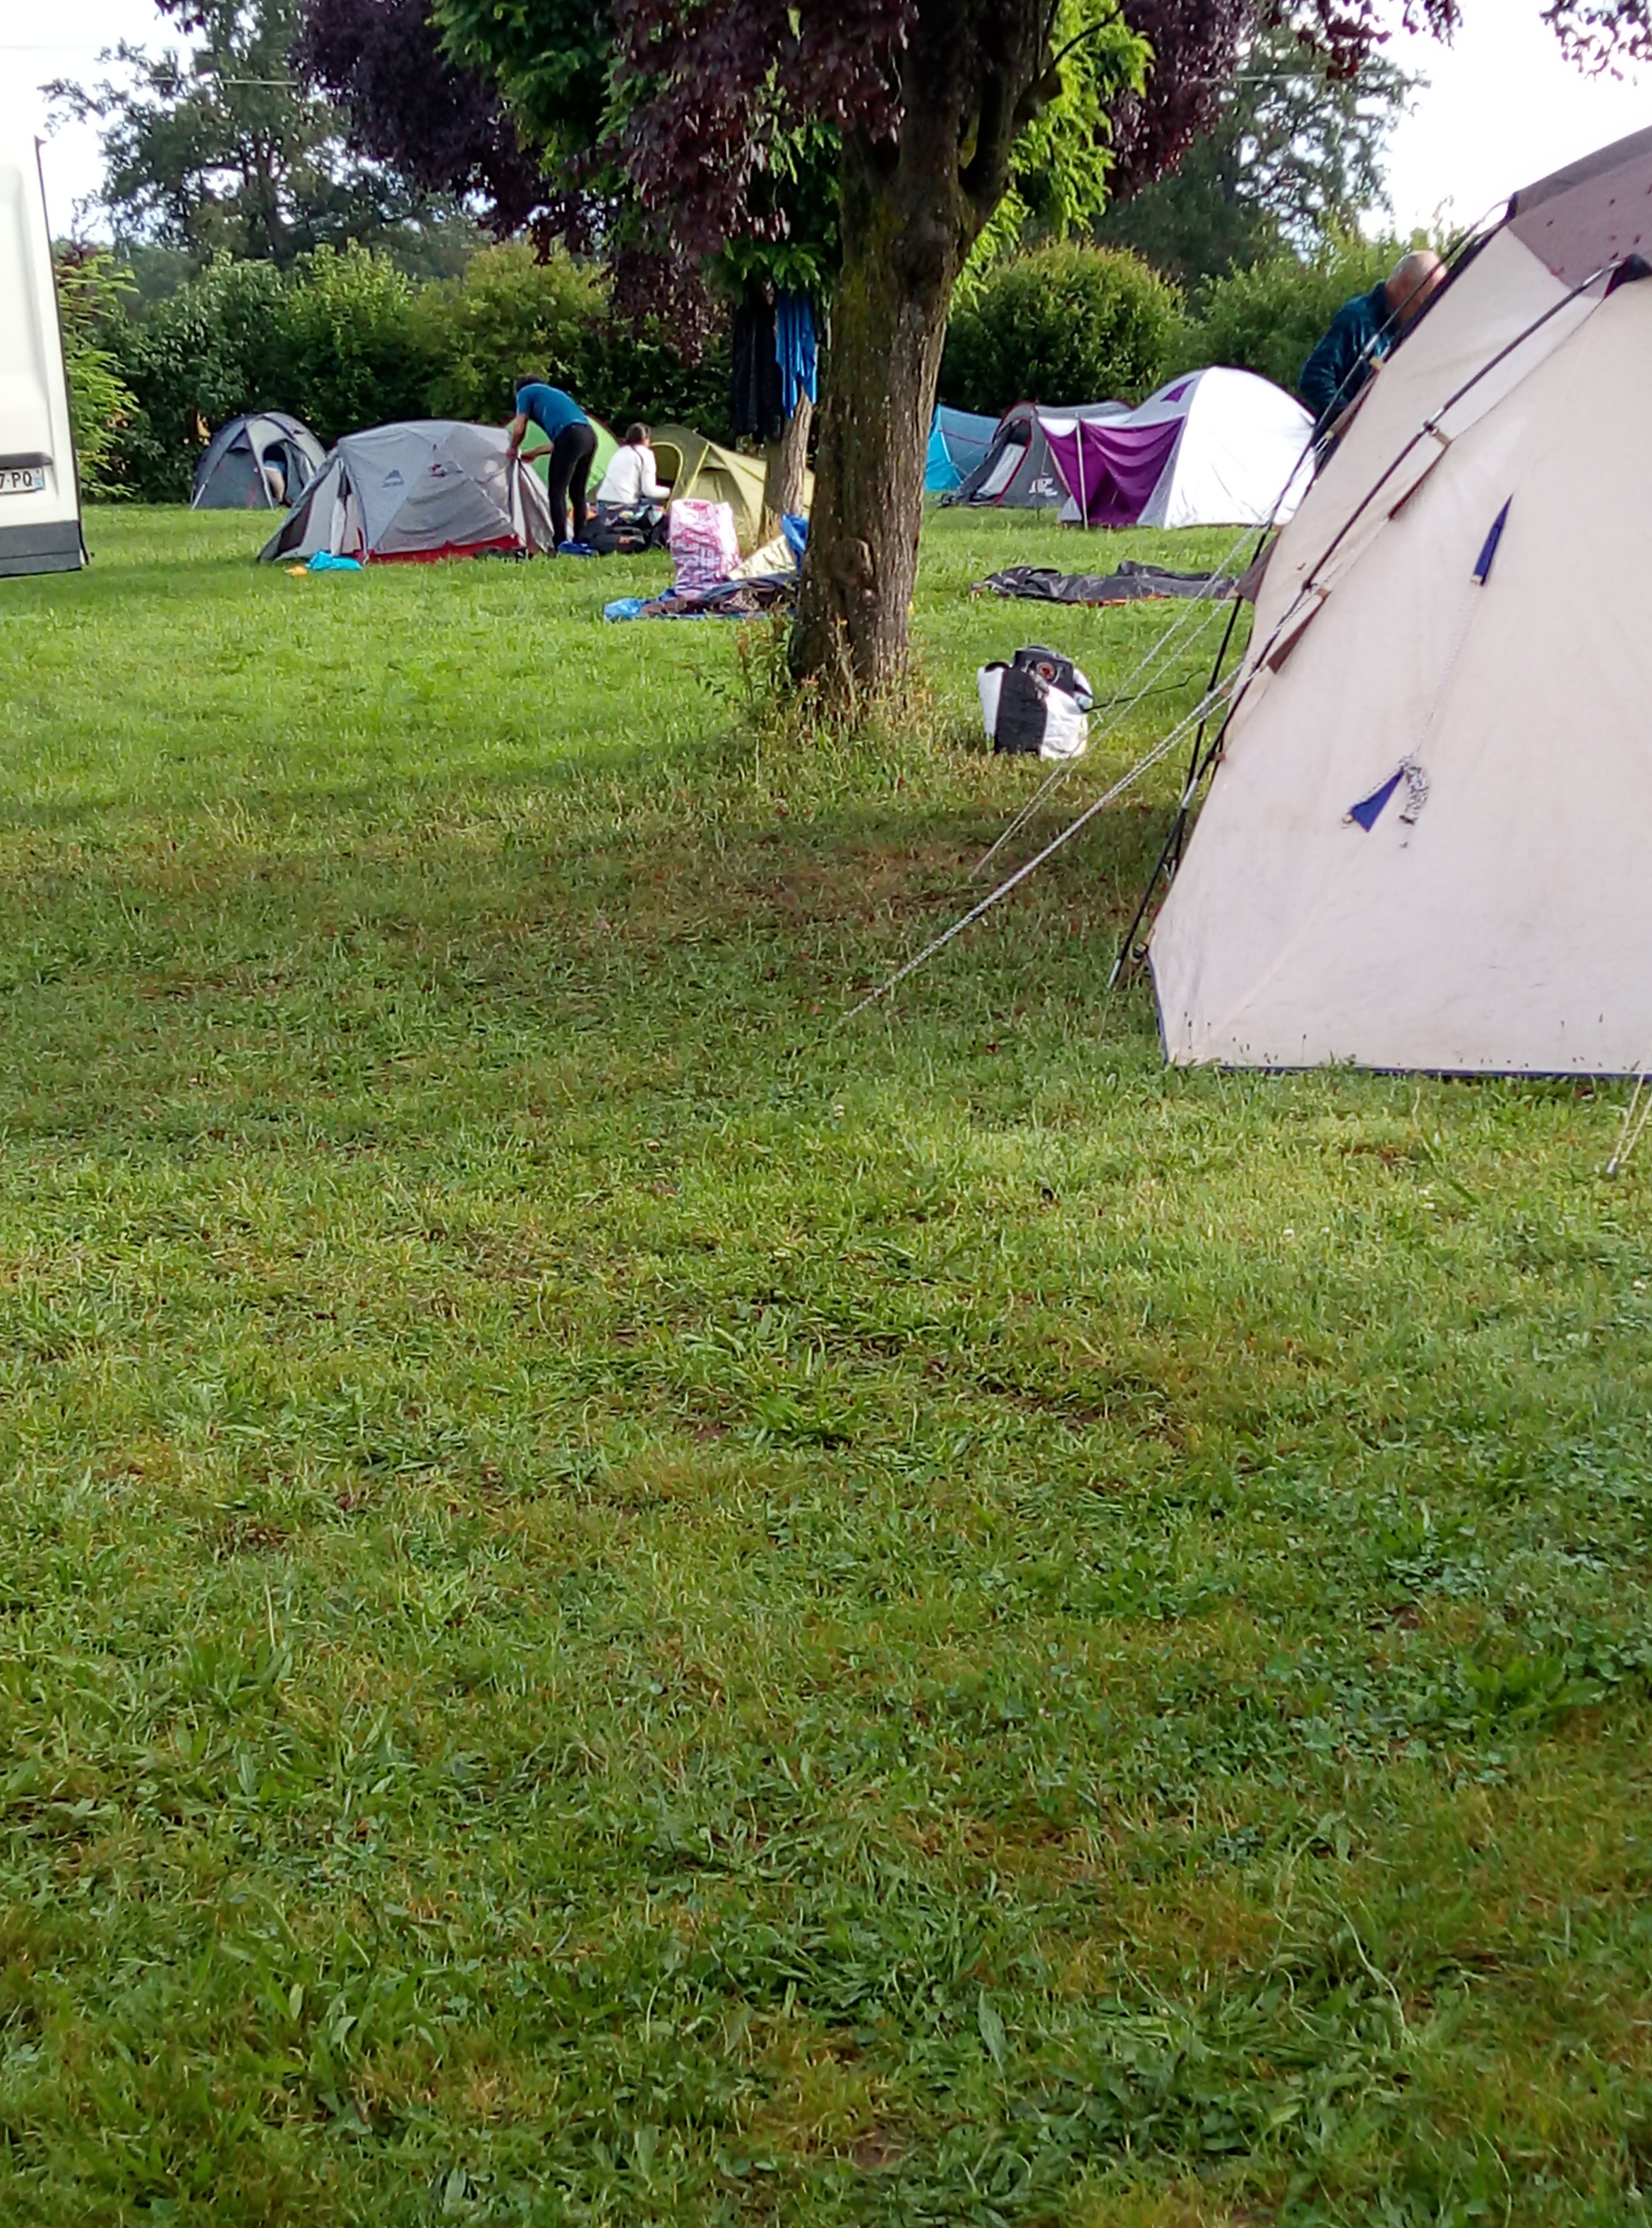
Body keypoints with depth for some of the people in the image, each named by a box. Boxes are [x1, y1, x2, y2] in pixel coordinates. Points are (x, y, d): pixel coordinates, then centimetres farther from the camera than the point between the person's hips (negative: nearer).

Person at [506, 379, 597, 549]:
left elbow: (519, 427, 10)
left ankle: (562, 543, -11)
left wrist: (514, 449, 28)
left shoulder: (526, 392, 17)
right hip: (590, 436, 7)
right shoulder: (555, 394, 37)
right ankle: (580, 541, 14)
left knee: (556, 492, -4)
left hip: (570, 437, -7)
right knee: (578, 494, 15)